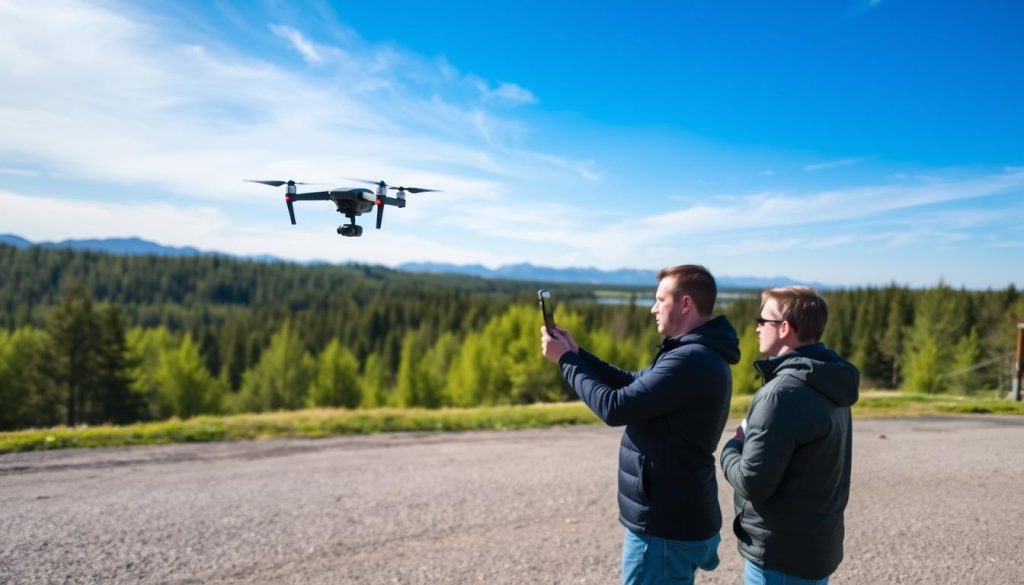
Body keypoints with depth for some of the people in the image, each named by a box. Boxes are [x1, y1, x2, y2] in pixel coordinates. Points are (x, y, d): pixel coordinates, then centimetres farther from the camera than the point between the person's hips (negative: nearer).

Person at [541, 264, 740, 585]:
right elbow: (632, 384, 14)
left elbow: (615, 408, -25)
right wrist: (575, 352, 5)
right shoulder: (700, 355, 10)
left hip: (665, 525, -10)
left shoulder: (692, 361, -25)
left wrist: (565, 361, -13)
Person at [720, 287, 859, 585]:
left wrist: (732, 447, -6)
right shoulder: (827, 385, 5)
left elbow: (752, 483, -23)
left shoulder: (785, 391, -24)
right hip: (817, 545, 9)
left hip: (781, 554, -8)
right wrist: (751, 441, 1)